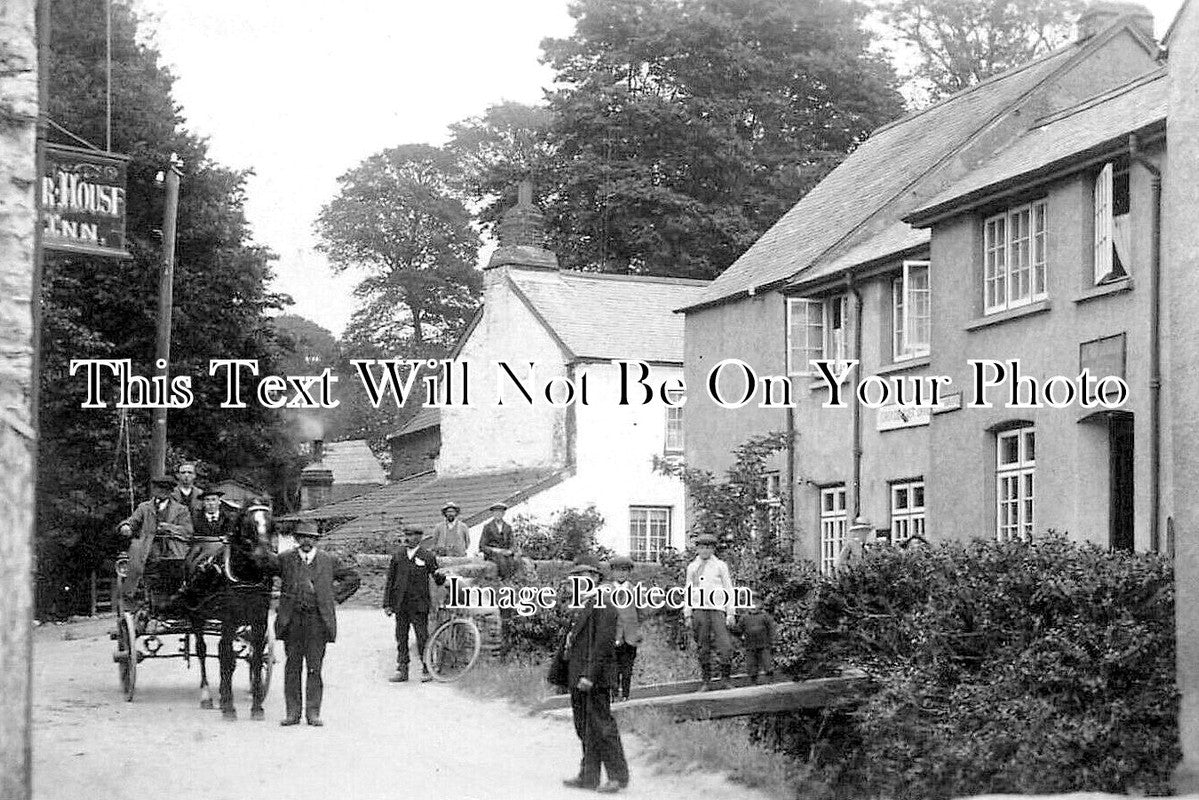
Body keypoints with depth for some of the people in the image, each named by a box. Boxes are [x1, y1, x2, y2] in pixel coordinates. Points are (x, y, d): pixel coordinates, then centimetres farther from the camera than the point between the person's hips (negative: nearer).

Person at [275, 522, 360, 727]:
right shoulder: (285, 559, 6)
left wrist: (336, 596, 7)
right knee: (292, 667, 3)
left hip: (318, 619, -1)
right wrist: (283, 596, 9)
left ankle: (313, 713, 4)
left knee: (314, 668, -1)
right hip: (291, 620, 1)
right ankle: (292, 713, 8)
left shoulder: (328, 561, 7)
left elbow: (352, 578, 16)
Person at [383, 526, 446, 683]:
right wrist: (387, 604, 5)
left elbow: (439, 581, 5)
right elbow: (390, 581, 9)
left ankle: (426, 670, 9)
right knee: (401, 638, 8)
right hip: (400, 604, 3)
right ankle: (402, 670, 16)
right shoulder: (397, 556, 7)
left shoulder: (428, 557, 0)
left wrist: (440, 575, -20)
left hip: (419, 605, -3)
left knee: (423, 638, -2)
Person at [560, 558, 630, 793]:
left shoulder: (603, 606, -14)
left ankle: (618, 776, 3)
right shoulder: (582, 606, 18)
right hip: (578, 678, 10)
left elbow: (603, 644, -20)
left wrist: (589, 676, -24)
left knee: (601, 726, -5)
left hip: (594, 679, -10)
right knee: (584, 728, 13)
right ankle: (588, 776, 20)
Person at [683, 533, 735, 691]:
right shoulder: (692, 567, 14)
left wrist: (731, 613, -1)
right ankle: (706, 681, 8)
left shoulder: (720, 566, 8)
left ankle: (724, 679, -2)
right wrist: (687, 614, 10)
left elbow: (728, 590, 7)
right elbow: (688, 591, 16)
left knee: (725, 646, -11)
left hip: (717, 609, -1)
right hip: (699, 610, 2)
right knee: (703, 648, 2)